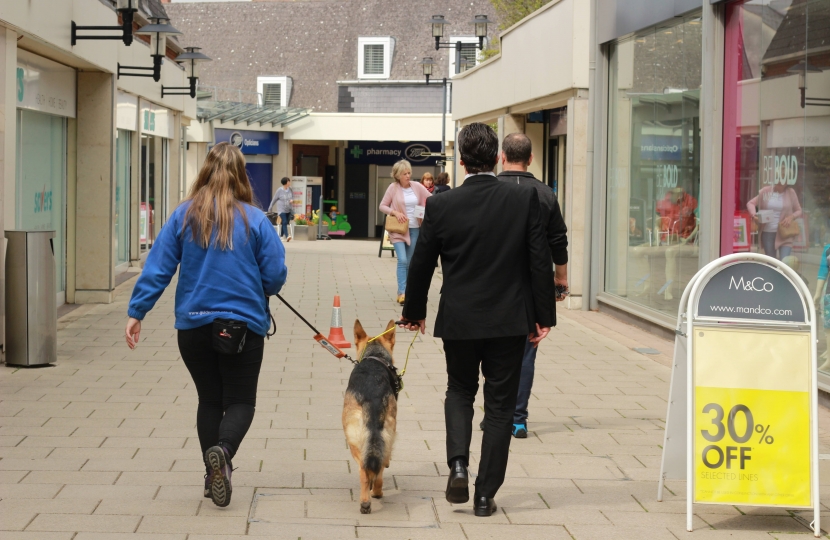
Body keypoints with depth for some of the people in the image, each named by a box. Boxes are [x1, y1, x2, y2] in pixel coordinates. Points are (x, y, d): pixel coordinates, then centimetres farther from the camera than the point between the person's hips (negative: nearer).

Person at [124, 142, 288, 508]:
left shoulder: (183, 216, -2)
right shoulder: (255, 220, -7)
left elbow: (157, 268, -4)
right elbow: (276, 276, -5)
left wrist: (137, 312, 0)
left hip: (194, 324, 2)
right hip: (244, 326, -2)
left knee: (209, 400, 18)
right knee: (240, 401, 6)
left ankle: (213, 475, 17)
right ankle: (223, 451, -23)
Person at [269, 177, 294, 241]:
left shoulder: (290, 189, 1)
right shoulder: (279, 190, -11)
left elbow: (293, 196, 15)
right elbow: (274, 199, -2)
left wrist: (292, 200, -10)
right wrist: (270, 208, 5)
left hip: (289, 209, 5)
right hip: (282, 209, -5)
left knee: (286, 223, 10)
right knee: (284, 222, -16)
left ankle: (281, 235, 28)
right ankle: (287, 236, -26)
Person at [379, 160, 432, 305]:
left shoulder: (417, 187, 1)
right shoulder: (393, 187, -5)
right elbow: (382, 206, 0)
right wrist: (395, 213, -16)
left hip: (414, 229, 4)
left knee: (410, 263, 10)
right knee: (402, 260, -16)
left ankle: (404, 292, 20)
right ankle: (402, 292, -15)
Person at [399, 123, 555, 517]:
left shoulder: (440, 205, -7)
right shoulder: (525, 198, -8)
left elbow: (421, 265, 2)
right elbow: (540, 260, -6)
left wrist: (414, 312, 18)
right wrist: (544, 316, 3)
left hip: (458, 320, 0)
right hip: (510, 320, 0)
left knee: (459, 391, 22)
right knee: (499, 406, 9)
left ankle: (458, 463, 0)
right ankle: (485, 495, 11)